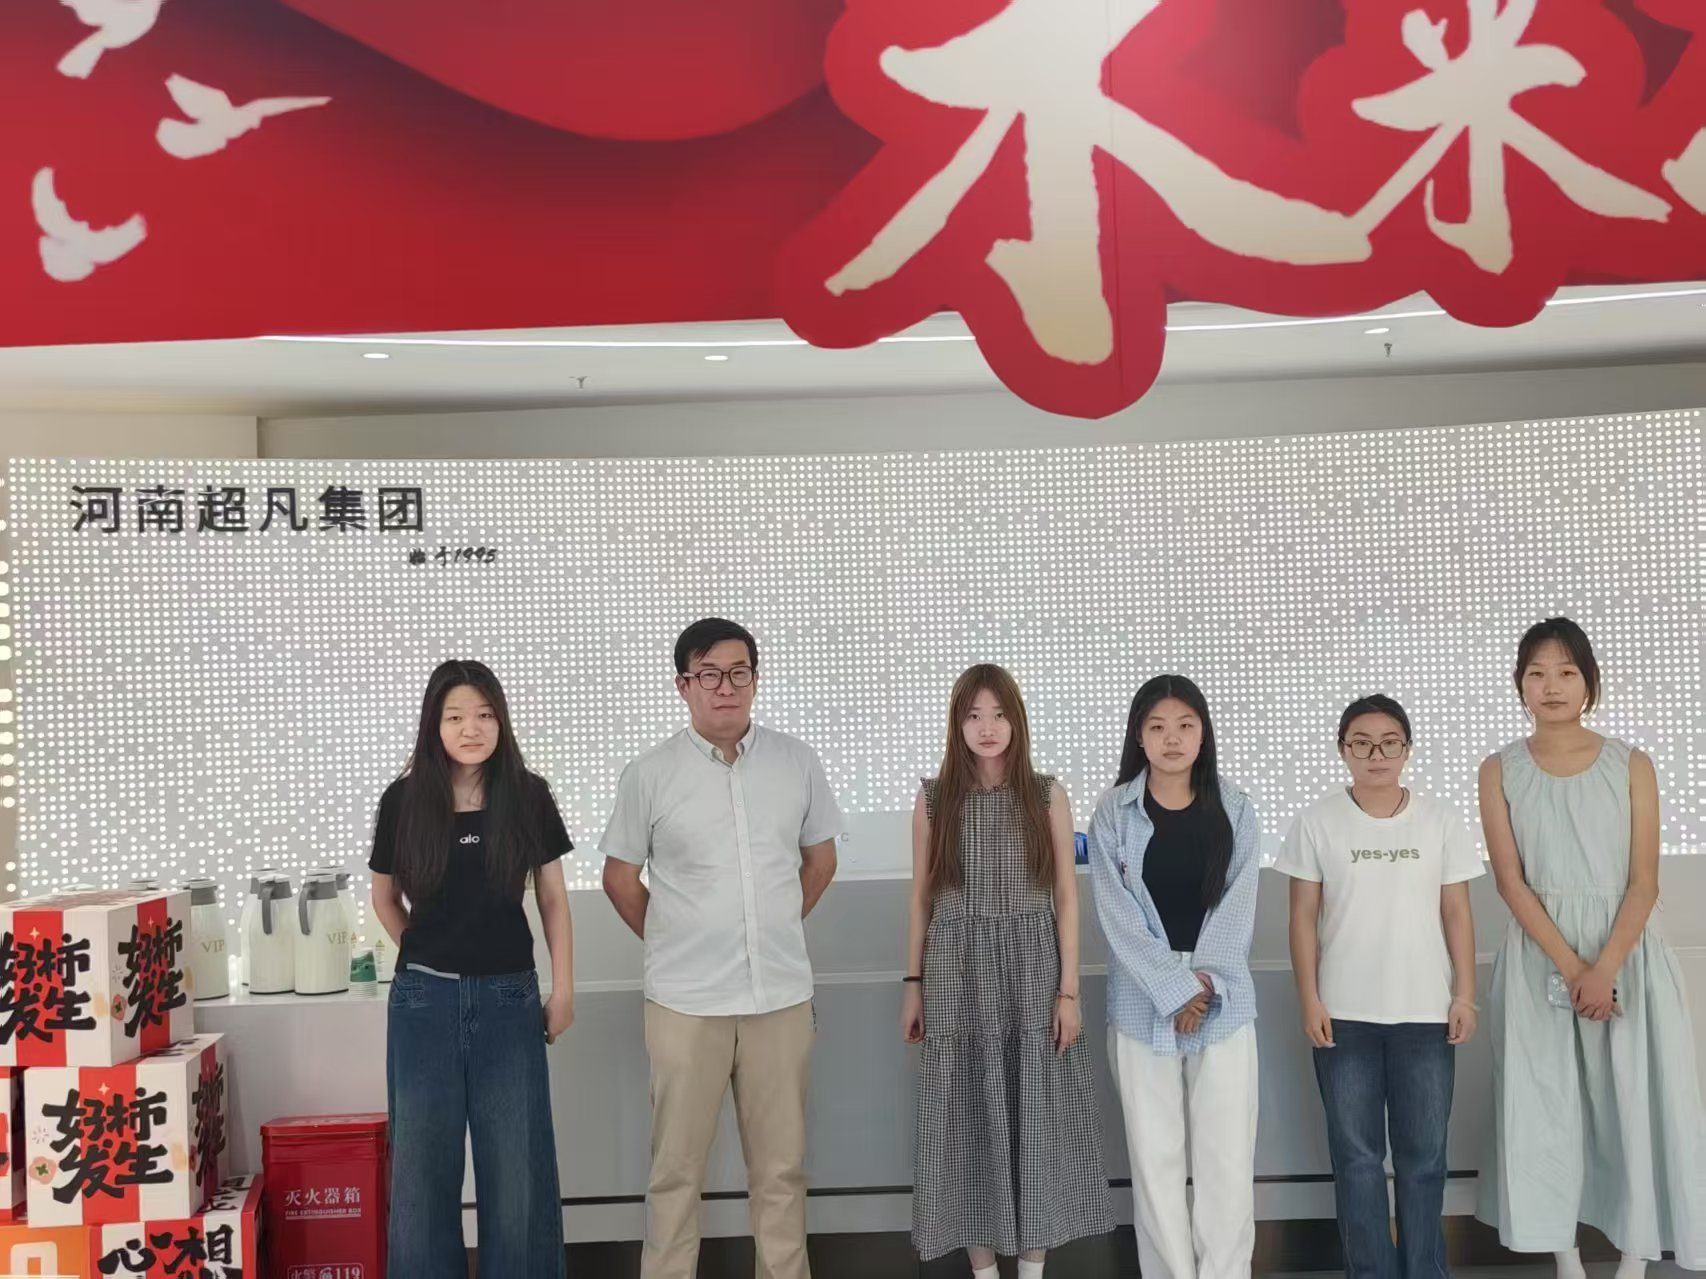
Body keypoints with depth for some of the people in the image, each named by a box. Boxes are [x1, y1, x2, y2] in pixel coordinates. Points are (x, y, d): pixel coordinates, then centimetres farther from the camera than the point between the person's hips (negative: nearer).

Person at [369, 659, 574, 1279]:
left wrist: (564, 988, 2)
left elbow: (553, 898, 3)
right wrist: (428, 954, 9)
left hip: (508, 999, 0)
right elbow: (384, 898, 11)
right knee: (422, 1160, 9)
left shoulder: (528, 796, -4)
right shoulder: (404, 800, -3)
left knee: (518, 1163, 6)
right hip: (424, 1000, 0)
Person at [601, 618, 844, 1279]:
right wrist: (676, 945, 7)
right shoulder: (649, 775, -6)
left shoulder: (796, 762, 1)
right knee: (677, 1168, 8)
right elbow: (619, 877, 5)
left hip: (782, 996, 2)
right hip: (686, 1001, -2)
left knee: (782, 1165, 13)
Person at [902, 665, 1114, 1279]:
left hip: (1032, 970, 0)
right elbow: (922, 897, 6)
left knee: (1035, 1115, 5)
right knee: (969, 1118, 6)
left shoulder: (1047, 795, 0)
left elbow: (1066, 897, 0)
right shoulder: (934, 798, 2)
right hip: (957, 973, 0)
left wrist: (1068, 990, -5)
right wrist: (913, 984, 4)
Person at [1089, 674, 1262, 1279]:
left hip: (1224, 1003, 1)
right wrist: (1176, 990, -13)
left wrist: (1206, 982, -12)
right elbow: (1117, 914, -7)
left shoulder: (1234, 809, 4)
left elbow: (1238, 908, -1)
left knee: (1228, 1158, 2)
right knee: (1156, 1159, 5)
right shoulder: (1114, 813, -1)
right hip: (1143, 1004, -1)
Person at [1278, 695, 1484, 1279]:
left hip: (1425, 1012, 1)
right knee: (1356, 1154, 7)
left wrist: (1465, 994, 0)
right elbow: (1303, 916, 0)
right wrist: (1309, 999, -5)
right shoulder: (1318, 821, -1)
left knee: (1423, 1155, 8)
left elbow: (1456, 913, 5)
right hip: (1345, 1013, -1)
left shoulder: (1440, 819, 3)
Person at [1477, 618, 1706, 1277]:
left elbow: (1644, 882, -5)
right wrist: (1570, 966, -15)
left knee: (1635, 1100, 0)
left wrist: (1604, 968, -16)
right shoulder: (1500, 771, 1)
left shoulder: (1631, 765, 0)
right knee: (1545, 1103, 3)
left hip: (1626, 952, 0)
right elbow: (1511, 882, -5)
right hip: (1540, 957, 0)